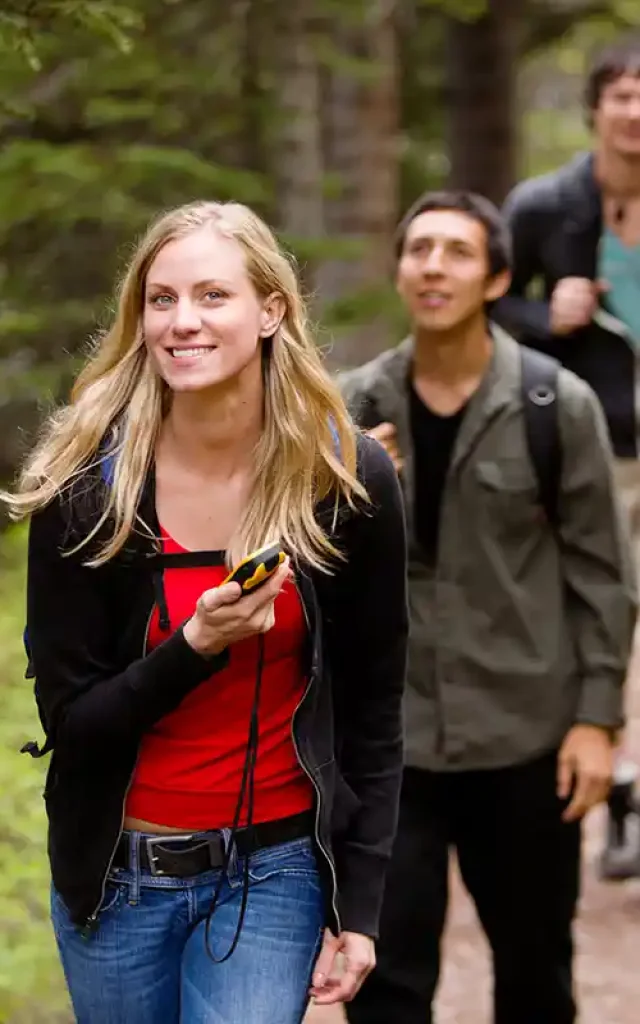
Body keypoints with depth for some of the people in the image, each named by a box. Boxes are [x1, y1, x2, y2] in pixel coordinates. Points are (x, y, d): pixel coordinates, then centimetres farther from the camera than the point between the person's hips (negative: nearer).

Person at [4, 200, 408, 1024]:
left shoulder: (351, 481, -9)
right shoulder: (83, 490, -11)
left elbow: (372, 708, -1)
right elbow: (66, 720, -8)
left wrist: (359, 902, -4)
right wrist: (196, 646, -24)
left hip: (274, 870, -1)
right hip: (114, 873, 1)